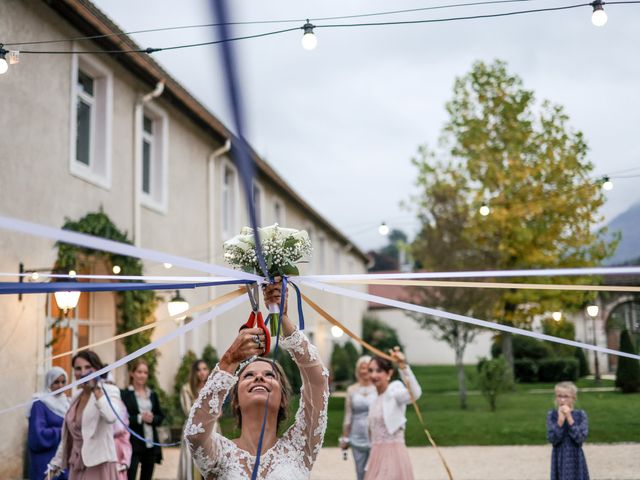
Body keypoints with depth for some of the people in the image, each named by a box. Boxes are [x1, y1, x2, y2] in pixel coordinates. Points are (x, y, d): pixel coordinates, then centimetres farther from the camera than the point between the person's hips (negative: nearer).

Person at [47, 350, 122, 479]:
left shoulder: (109, 390, -7)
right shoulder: (77, 396, 15)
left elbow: (111, 417, -29)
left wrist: (95, 389, -20)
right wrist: (55, 463, 21)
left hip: (99, 465, -7)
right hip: (77, 466, 7)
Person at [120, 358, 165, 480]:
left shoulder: (152, 395, 14)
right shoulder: (124, 394, -4)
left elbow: (161, 417, 13)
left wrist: (152, 419, -8)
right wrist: (139, 418, -20)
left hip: (151, 444, 6)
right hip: (133, 444, -6)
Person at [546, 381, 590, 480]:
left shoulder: (580, 415, -5)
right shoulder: (552, 415, -3)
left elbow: (581, 438, -16)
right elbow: (552, 439, -13)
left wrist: (569, 418, -21)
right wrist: (560, 420, -22)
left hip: (575, 459, -1)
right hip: (559, 459, 1)